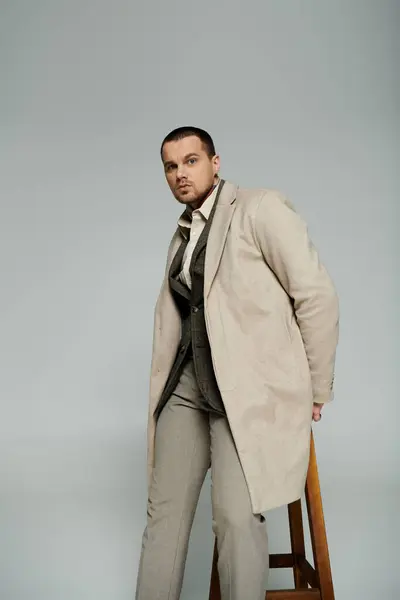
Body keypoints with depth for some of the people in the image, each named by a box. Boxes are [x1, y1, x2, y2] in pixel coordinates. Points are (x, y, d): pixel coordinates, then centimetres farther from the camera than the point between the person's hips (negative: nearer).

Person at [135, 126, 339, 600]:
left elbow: (317, 294, -6)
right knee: (164, 510, 3)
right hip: (188, 384, 7)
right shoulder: (182, 233, 20)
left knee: (237, 517, -18)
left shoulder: (260, 208, -3)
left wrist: (316, 389, -2)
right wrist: (169, 380, 12)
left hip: (248, 385, -6)